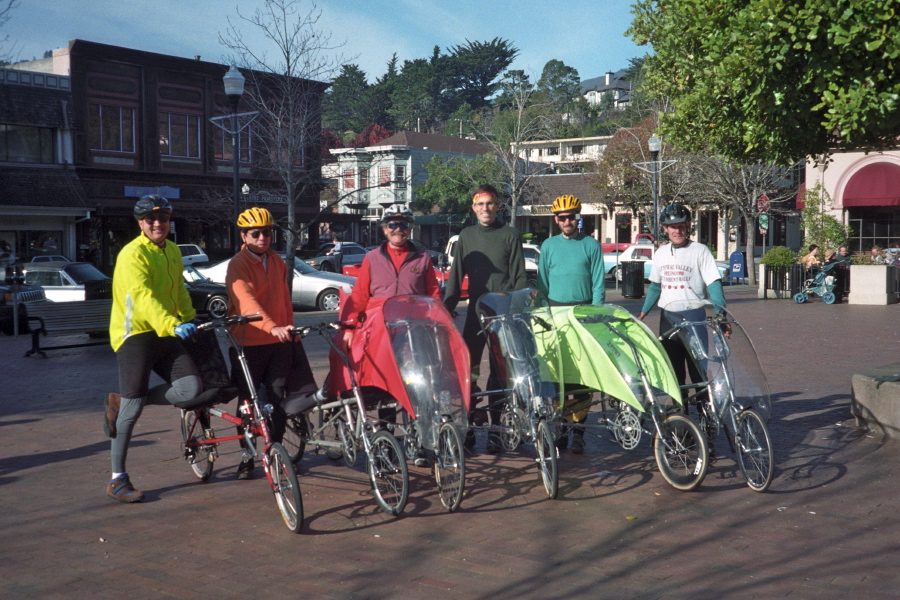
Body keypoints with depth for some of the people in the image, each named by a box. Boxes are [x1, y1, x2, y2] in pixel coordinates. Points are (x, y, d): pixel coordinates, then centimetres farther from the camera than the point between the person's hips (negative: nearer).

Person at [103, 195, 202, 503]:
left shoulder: (173, 252, 13)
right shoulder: (133, 254, -13)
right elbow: (143, 296, -30)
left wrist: (192, 320, 26)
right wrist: (172, 325, -43)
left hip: (164, 335, 7)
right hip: (134, 334, -7)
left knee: (192, 389, -12)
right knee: (133, 408, -8)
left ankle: (120, 403, 7)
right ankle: (117, 480, 5)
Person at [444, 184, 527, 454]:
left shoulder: (510, 235, 3)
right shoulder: (466, 236, 12)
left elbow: (520, 277, 1)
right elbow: (456, 276, 13)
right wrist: (446, 309, 2)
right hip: (475, 310, 3)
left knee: (499, 372, 1)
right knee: (467, 369, 0)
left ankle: (494, 431, 8)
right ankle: (468, 428, 10)